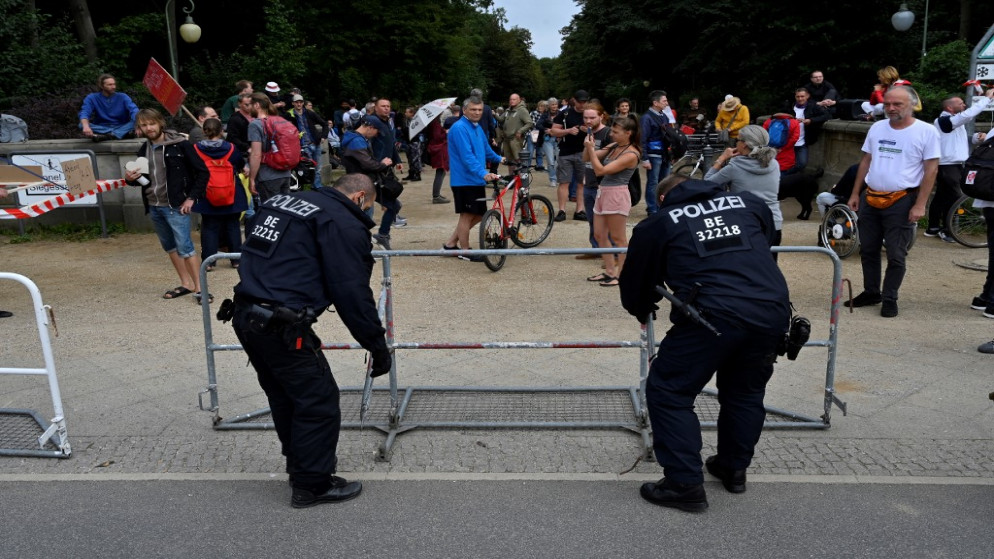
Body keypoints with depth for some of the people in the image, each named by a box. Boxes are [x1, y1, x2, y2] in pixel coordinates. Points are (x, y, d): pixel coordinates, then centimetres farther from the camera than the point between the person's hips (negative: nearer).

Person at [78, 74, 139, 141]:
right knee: (82, 125, -28)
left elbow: (134, 110, -13)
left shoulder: (123, 97, 3)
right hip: (101, 129, 0)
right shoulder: (92, 98, 2)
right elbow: (84, 113, -14)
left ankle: (105, 136, -42)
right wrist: (86, 126, -38)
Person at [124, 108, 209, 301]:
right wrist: (130, 178, -3)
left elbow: (202, 172, -9)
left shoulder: (180, 145, -10)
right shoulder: (144, 149, 10)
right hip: (153, 207, 7)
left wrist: (191, 198, -13)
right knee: (169, 247, 13)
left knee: (184, 247, -10)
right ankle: (186, 283, 24)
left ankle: (199, 287, -4)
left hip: (176, 206, -7)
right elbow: (142, 178, 21)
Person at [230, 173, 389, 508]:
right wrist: (378, 346, -4)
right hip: (281, 326, -9)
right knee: (319, 401, 5)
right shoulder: (345, 223, -8)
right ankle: (312, 485, 16)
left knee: (283, 395, 23)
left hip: (245, 314, 9)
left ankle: (301, 463, 40)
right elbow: (353, 294, -12)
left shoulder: (281, 202, 18)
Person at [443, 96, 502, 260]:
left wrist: (499, 159, 37)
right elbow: (467, 156, -26)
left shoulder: (478, 127, 13)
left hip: (476, 180, 9)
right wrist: (483, 173, -35)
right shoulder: (459, 128, -16)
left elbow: (486, 149, 31)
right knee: (467, 215, -1)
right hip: (464, 180, -9)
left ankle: (451, 243, 23)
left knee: (478, 214, 13)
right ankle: (465, 251, 13)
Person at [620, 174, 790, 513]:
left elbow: (634, 283, 21)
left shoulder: (658, 223, 13)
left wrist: (643, 312, 42)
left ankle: (685, 484, 12)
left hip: (713, 315, -5)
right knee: (746, 392, 27)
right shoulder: (748, 203, 21)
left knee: (668, 392, 12)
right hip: (774, 311, 5)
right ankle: (734, 468, 40)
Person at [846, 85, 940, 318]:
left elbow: (931, 169, -8)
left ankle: (889, 298, 15)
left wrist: (920, 205, -13)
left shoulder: (926, 131, -7)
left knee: (896, 256, 2)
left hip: (902, 202, -5)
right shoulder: (877, 128, 7)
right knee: (868, 250, 12)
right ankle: (871, 292, 26)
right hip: (870, 199, 5)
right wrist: (855, 194, 10)